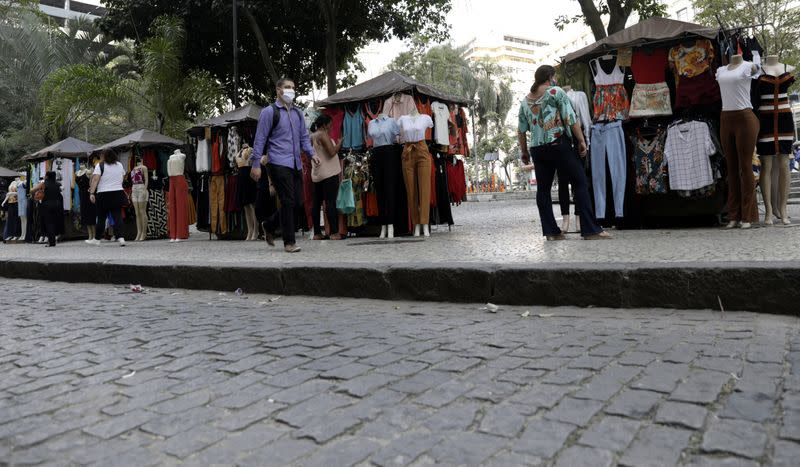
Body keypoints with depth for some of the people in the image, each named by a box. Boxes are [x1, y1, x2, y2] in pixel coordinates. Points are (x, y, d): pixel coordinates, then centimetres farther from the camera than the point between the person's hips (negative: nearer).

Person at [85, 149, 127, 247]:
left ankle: (97, 239, 20)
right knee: (117, 216, -2)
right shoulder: (120, 165, 9)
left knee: (101, 217, 7)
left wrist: (92, 192, -17)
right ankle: (120, 238, -15)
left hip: (103, 195, -3)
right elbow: (123, 177, 22)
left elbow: (95, 179, -14)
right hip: (118, 194, 3)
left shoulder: (100, 165, -4)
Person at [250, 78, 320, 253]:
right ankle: (289, 243, 0)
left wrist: (312, 153, 4)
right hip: (278, 163, -7)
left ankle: (269, 225, 28)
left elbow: (304, 136, 22)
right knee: (288, 202, -9)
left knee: (298, 201, 7)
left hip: (296, 164, 7)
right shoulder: (269, 112, -1)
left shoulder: (298, 113, 18)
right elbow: (260, 139, -3)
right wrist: (256, 164, -8)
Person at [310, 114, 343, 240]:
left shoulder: (312, 136, 16)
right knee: (331, 202, -11)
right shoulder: (323, 134, -10)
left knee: (317, 203, 7)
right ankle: (334, 233, -13)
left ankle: (317, 233, 8)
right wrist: (340, 143, -4)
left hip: (316, 174, 9)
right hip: (329, 173, -9)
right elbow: (332, 152, -18)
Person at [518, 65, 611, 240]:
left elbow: (521, 130, 15)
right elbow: (571, 119, -6)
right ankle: (590, 230, -6)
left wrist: (525, 152, 24)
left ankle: (550, 231, 6)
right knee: (580, 183, -2)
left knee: (543, 189, 9)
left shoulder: (525, 101, 14)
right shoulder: (556, 92, 0)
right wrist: (582, 140, -2)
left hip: (537, 149, 5)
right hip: (558, 144, -5)